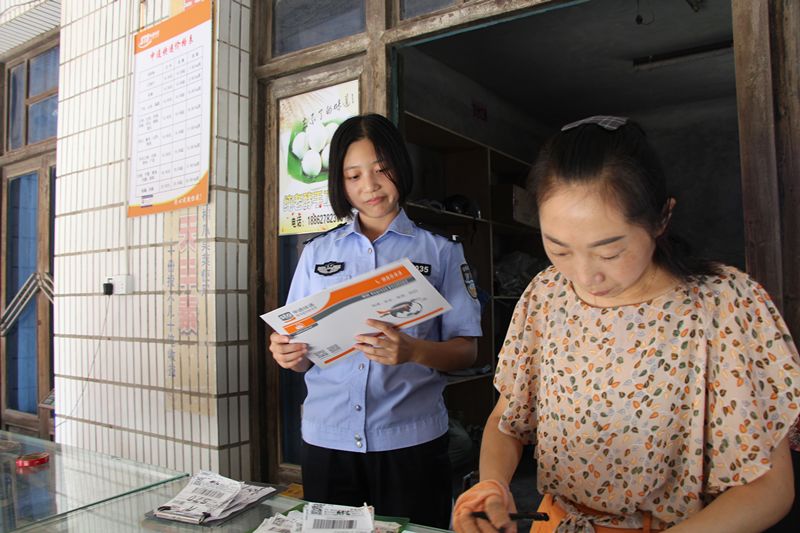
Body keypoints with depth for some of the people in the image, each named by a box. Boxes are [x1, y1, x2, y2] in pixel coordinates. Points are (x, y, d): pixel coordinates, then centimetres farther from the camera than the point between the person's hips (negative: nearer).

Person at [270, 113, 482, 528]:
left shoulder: (440, 252, 2)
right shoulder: (317, 253, 9)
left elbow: (466, 351, -2)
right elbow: (303, 349, 10)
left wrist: (412, 351, -22)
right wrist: (289, 355, -13)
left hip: (410, 440, -1)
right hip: (327, 440, 2)